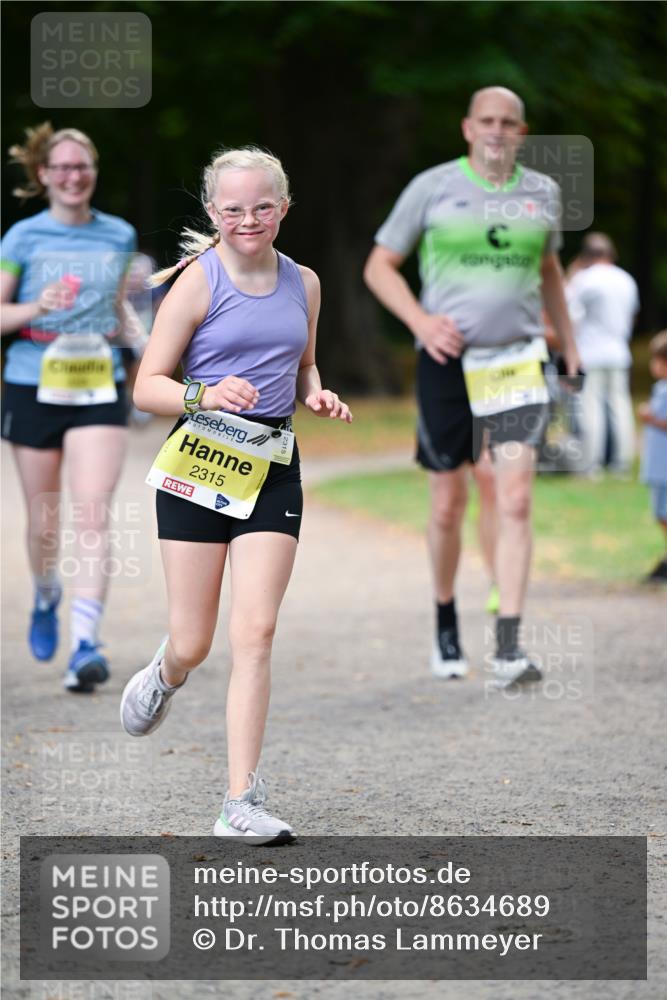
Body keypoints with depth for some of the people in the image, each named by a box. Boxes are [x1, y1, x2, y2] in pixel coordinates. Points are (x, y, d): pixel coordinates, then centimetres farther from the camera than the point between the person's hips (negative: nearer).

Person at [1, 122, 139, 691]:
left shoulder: (119, 236, 7)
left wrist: (128, 325, 2)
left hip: (99, 390, 1)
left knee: (93, 516, -14)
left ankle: (85, 644, -19)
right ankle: (46, 597, 42)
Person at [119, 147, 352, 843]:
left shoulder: (303, 283, 10)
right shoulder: (198, 282, -5)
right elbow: (146, 388, -6)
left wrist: (317, 397, 4)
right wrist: (206, 396, -24)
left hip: (272, 466, 3)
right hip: (199, 463, -3)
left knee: (255, 634, -9)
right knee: (194, 643, 2)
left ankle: (241, 804, -8)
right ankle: (165, 676, 42)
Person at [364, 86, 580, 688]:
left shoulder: (542, 192, 9)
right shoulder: (433, 188, 0)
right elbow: (379, 266, 4)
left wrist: (569, 346, 25)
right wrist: (420, 321, -11)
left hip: (518, 361, 1)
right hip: (448, 362, -1)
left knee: (516, 503, -11)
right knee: (448, 505, 5)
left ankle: (508, 648, -13)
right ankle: (446, 621, 28)